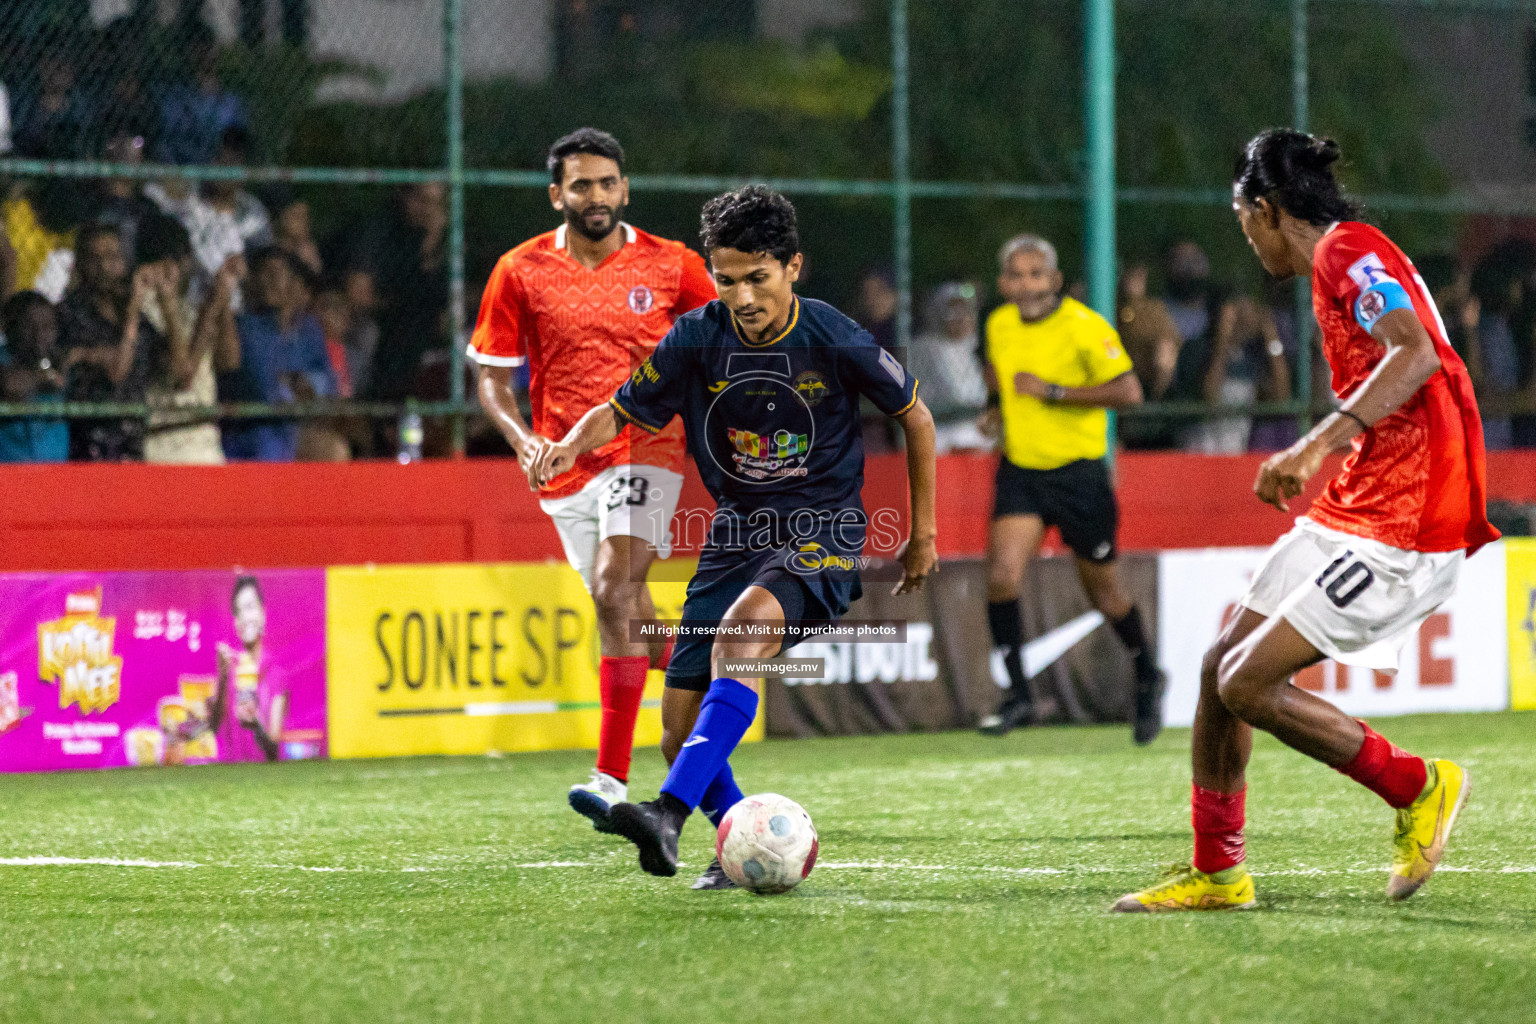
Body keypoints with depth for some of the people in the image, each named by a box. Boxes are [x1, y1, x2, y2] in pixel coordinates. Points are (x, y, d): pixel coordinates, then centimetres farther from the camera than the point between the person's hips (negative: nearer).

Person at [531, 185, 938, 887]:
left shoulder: (836, 342, -11)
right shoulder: (698, 339, -5)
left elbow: (915, 418, 5)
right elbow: (621, 413, 5)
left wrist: (922, 534, 10)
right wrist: (571, 445, -18)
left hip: (821, 538, -5)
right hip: (736, 533, 5)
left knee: (738, 634, -36)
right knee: (680, 727, -3)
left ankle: (672, 812, -46)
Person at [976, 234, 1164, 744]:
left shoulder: (1085, 327, -14)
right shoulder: (999, 325, 4)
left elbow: (1128, 391, -19)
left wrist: (1053, 392, -22)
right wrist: (995, 403, 7)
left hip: (1078, 472, -4)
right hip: (1020, 471, 4)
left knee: (1105, 593, 8)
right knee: (1001, 575, -16)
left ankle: (1147, 678, 34)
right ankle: (1018, 696, -7)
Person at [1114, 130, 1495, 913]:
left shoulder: (1348, 252, -13)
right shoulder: (1340, 262, 18)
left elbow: (1418, 354, -29)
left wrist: (1321, 442, -37)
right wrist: (1310, 464, 31)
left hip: (1399, 536, -10)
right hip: (1350, 517, 10)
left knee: (1248, 685, -12)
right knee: (1220, 668, 9)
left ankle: (1418, 788, 4)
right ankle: (1215, 872, 20)